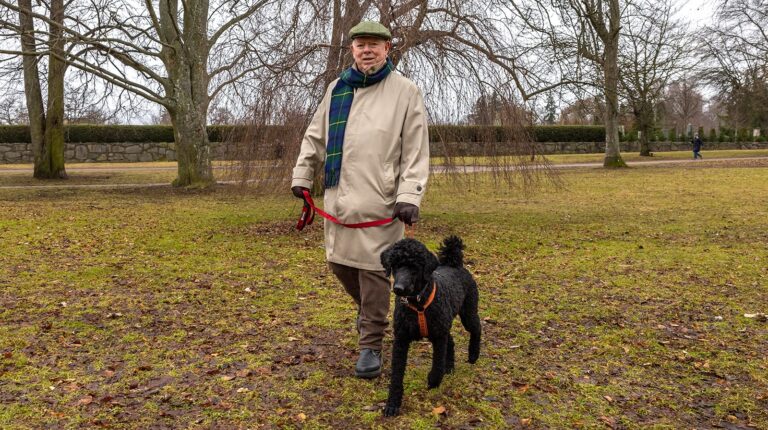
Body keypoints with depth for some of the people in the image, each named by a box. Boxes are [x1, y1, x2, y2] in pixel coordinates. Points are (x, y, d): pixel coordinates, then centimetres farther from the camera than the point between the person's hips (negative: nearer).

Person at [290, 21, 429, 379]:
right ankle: (367, 309, 43)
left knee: (373, 270, -3)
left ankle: (370, 346, 11)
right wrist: (302, 176, 19)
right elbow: (314, 137, 22)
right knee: (340, 262, 14)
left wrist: (409, 196, -15)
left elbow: (416, 151, -6)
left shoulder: (405, 91, -1)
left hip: (379, 201, -5)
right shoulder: (337, 89, 12)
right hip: (339, 198, 5)